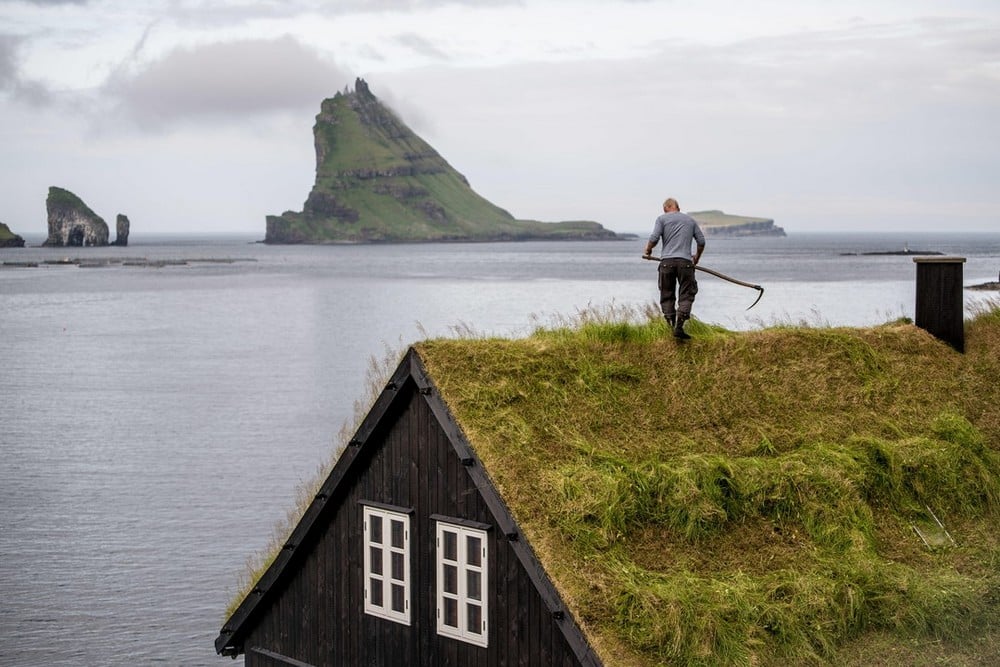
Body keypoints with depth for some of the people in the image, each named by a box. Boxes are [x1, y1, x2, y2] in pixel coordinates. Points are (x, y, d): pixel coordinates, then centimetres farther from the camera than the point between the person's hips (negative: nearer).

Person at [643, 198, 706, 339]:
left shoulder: (662, 219, 9)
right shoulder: (690, 220, 18)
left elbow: (654, 238, -5)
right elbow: (701, 241, 17)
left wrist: (648, 250, 15)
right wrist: (697, 257, 33)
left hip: (667, 262, 0)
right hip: (685, 262, 1)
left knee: (667, 296, 9)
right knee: (686, 295, 1)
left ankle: (671, 326, 4)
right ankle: (679, 326, -14)